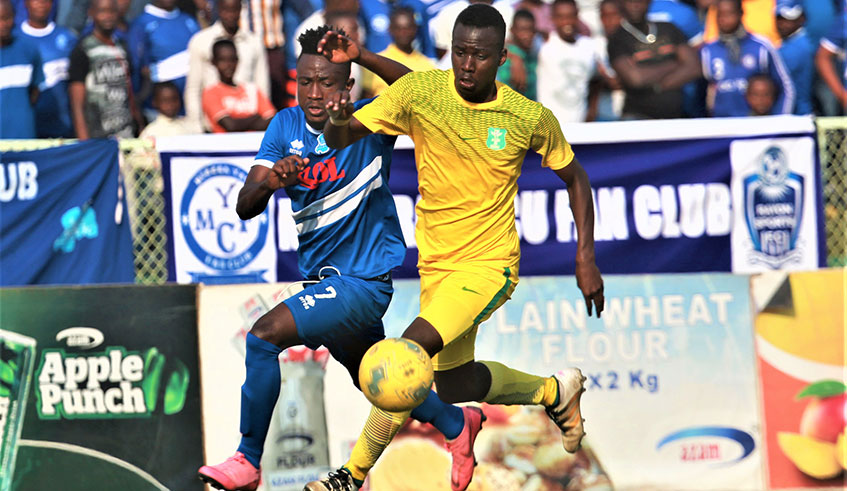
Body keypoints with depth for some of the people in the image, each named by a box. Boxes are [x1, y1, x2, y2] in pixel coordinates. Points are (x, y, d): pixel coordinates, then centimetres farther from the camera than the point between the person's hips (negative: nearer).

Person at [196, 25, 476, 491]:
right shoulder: (285, 126, 0)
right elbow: (245, 206, -6)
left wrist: (363, 57, -40)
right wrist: (271, 182, -28)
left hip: (364, 280, -7)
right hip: (323, 277, 7)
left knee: (264, 335, -22)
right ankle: (456, 426, 46)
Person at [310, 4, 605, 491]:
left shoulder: (531, 118, -10)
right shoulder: (419, 92, -9)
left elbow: (575, 177, 7)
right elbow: (341, 138, -9)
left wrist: (586, 259, 1)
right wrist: (338, 120, -34)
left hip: (490, 264, -4)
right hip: (436, 264, 5)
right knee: (455, 387, 17)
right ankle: (556, 390, 45)